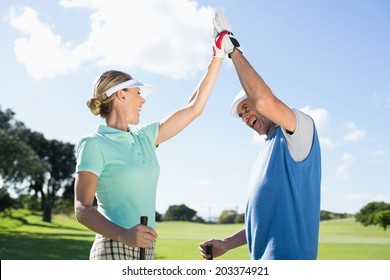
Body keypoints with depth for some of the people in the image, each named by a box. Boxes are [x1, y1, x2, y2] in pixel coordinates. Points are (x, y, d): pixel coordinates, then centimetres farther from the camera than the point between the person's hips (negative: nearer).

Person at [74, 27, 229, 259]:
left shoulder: (144, 137, 13)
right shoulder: (94, 145, -6)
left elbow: (194, 108, 17)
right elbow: (82, 209, -13)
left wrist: (218, 57, 15)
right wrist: (124, 235, -30)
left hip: (145, 250, 7)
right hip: (115, 250, -7)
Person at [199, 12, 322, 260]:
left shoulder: (301, 129, -5)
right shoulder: (268, 151, 21)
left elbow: (266, 101, -25)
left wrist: (233, 50, -16)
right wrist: (226, 245, 13)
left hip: (287, 257, -9)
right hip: (264, 261, 9)